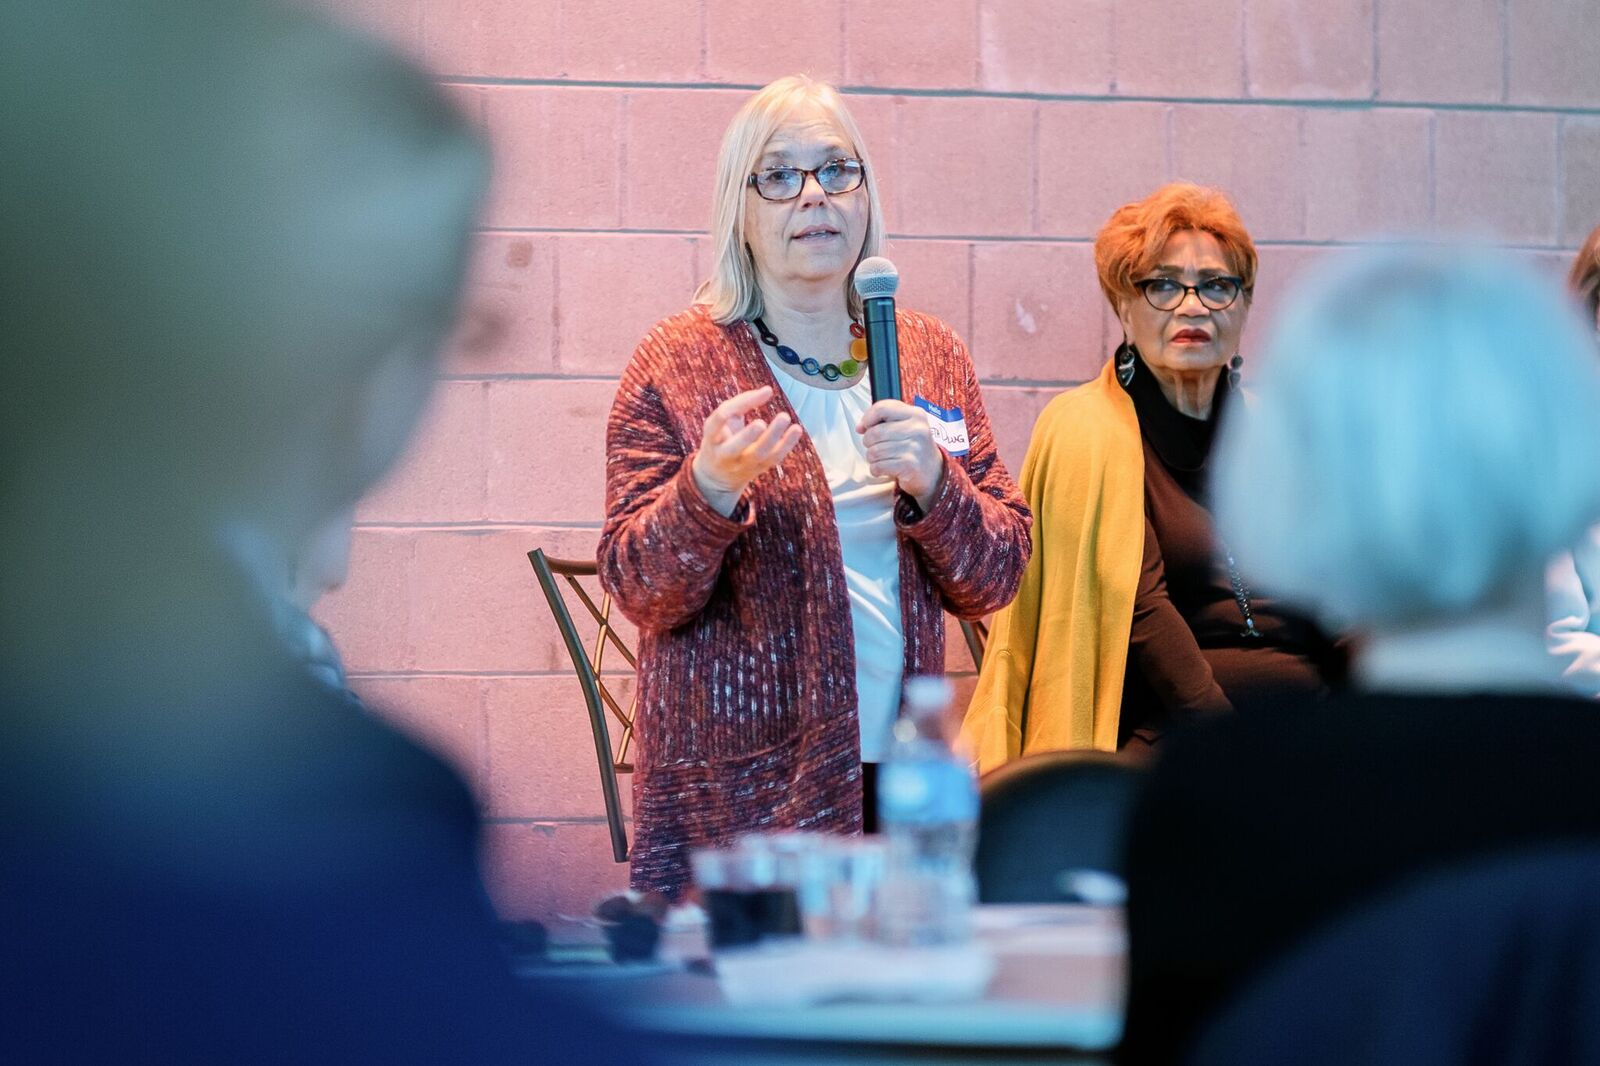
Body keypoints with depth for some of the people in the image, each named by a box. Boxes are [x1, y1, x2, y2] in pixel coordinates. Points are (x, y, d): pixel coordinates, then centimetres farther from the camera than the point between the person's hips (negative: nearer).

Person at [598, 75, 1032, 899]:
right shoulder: (677, 362, 0)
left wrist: (933, 484, -11)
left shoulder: (933, 358, 11)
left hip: (900, 779, 4)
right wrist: (710, 490, -23)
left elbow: (994, 581, 8)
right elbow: (638, 589, -5)